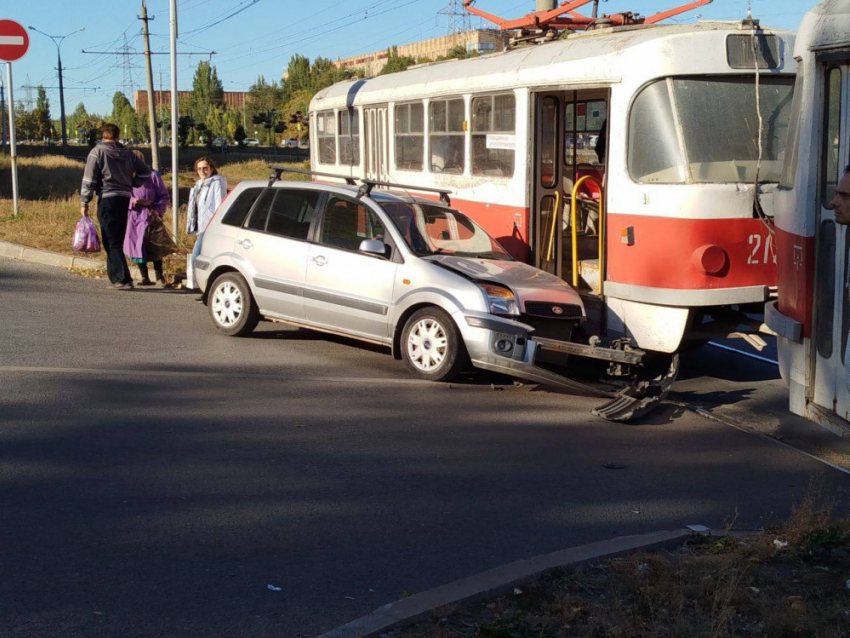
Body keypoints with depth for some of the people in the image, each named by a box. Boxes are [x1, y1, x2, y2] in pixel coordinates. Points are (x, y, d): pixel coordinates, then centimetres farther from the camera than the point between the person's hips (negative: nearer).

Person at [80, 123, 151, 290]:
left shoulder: (97, 152, -4)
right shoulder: (127, 152, 11)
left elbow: (89, 180, -7)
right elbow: (145, 171, 16)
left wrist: (84, 202, -3)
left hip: (107, 199, -5)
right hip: (125, 199, 5)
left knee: (112, 242, -3)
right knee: (117, 241, 15)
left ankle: (122, 279, -9)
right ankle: (116, 278, 18)